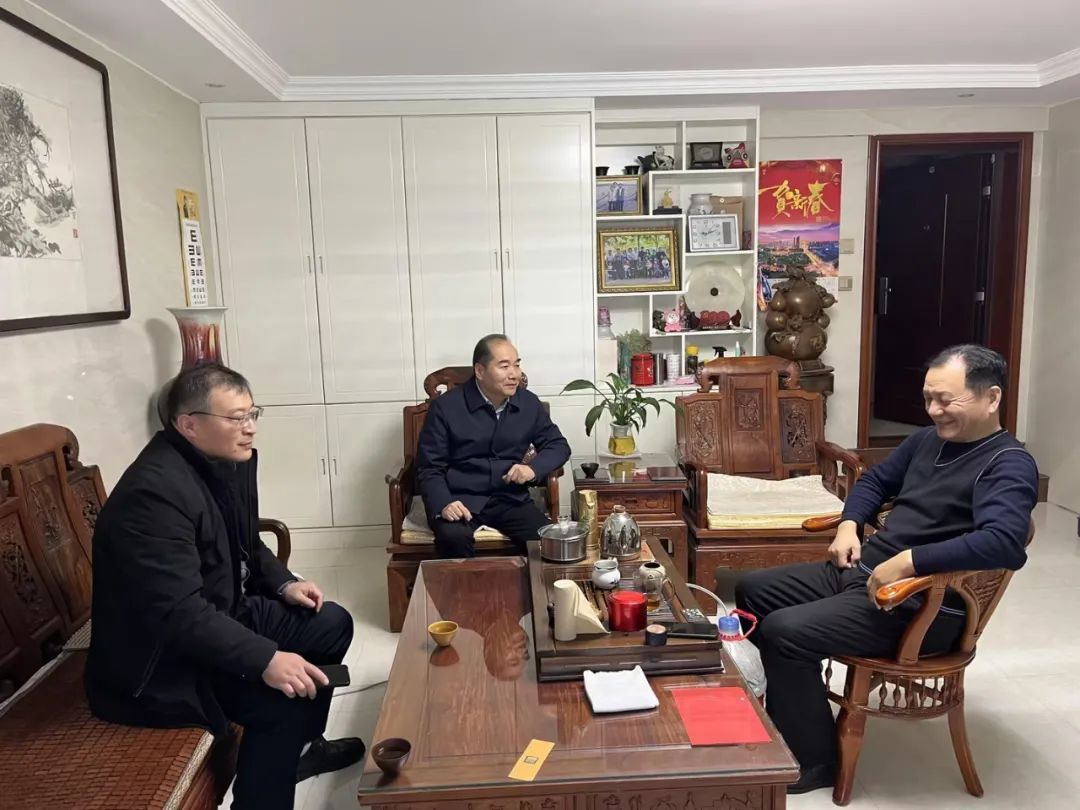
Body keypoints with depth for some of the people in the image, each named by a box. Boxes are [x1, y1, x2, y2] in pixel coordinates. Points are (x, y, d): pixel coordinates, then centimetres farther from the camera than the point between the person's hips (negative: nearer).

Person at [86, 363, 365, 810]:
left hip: (223, 612, 10)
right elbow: (178, 612, -34)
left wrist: (284, 584, -1)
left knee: (331, 624, 9)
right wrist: (265, 660, -37)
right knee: (285, 697, -24)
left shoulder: (227, 459, 0)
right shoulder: (154, 492, -29)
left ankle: (300, 745, 27)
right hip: (159, 656, -10)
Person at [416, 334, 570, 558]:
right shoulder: (445, 407, -5)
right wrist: (443, 504, -22)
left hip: (510, 499, 3)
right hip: (460, 500, -3)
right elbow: (429, 468, -2)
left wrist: (534, 468, -6)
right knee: (454, 538, -35)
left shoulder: (529, 403, 6)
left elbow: (558, 445, 15)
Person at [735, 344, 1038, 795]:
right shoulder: (929, 439, 11)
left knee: (784, 631, -23)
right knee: (752, 591, 9)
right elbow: (876, 481, 25)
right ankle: (785, 715, 21)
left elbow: (1003, 543, -33)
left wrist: (907, 561, -32)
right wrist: (849, 525, 6)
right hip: (861, 571, 10)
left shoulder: (1009, 466, -15)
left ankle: (815, 760, -1)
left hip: (919, 606, -10)